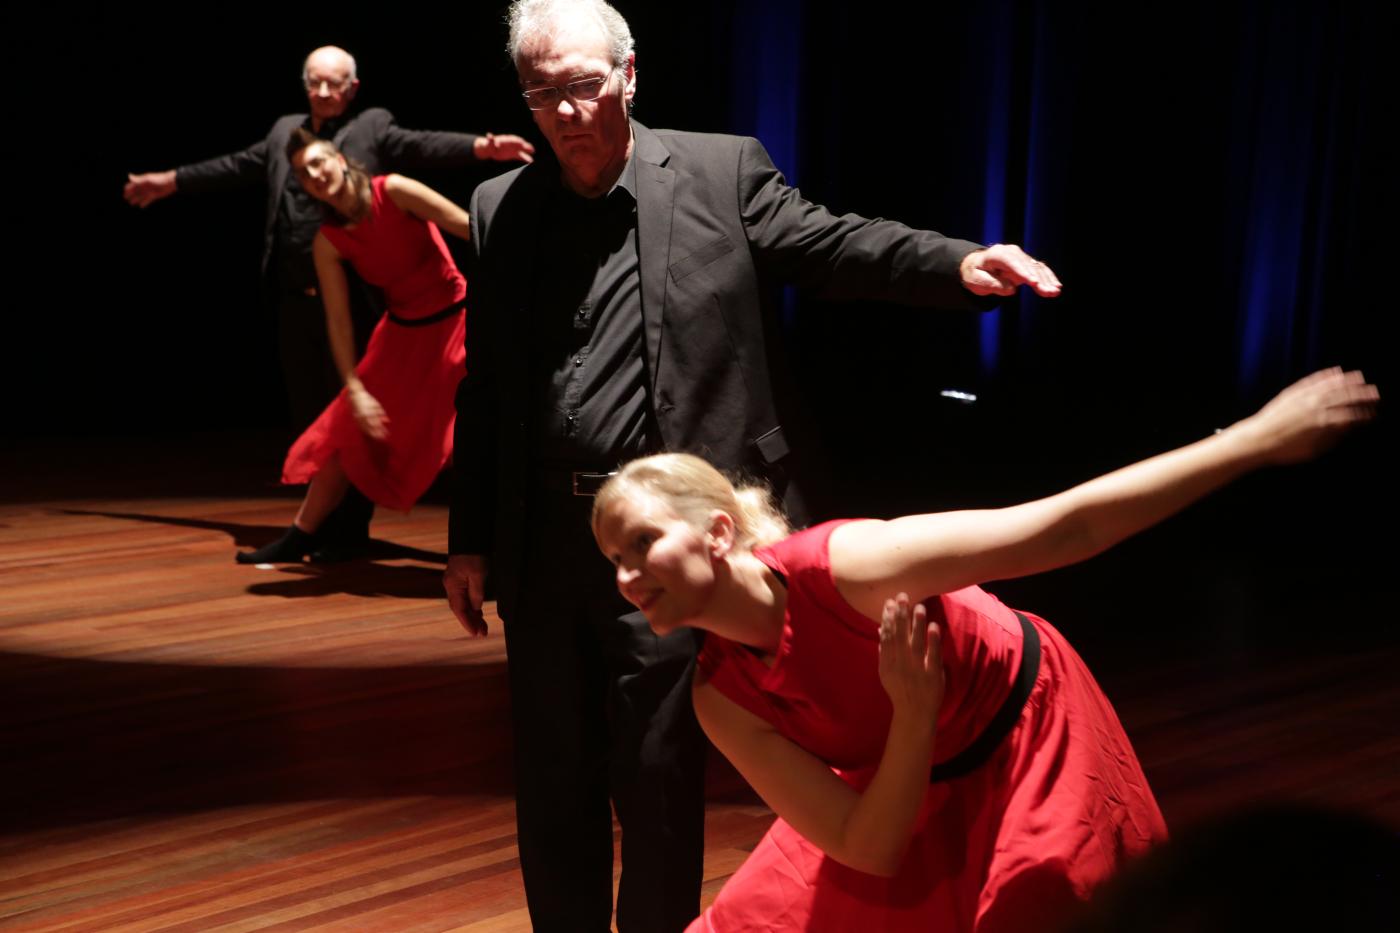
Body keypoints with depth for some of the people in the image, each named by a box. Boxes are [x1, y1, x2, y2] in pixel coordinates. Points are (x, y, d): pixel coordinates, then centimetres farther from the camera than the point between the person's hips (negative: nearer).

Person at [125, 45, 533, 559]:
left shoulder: (374, 128, 0)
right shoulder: (284, 131, 17)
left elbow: (425, 146, -14)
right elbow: (236, 167, 27)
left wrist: (483, 147, -31)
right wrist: (169, 180, 33)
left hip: (350, 300, -5)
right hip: (295, 299, 6)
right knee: (306, 410, 11)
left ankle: (350, 526, 9)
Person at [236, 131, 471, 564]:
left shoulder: (393, 191, -17)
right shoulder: (328, 243, -5)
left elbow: (470, 228, -19)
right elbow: (339, 322, -4)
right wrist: (355, 389, -11)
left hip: (455, 321, -5)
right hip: (401, 334, 5)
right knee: (350, 431, 9)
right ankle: (300, 536, 22)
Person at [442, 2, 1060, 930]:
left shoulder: (721, 170, -1)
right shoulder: (501, 209, 8)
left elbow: (831, 244, -6)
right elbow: (484, 391, 10)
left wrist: (959, 263, -25)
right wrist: (470, 538, 10)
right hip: (542, 545, 4)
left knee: (657, 782, 5)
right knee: (553, 783, 14)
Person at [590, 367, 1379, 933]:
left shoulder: (842, 564, -32)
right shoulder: (722, 700, -16)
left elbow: (1064, 527, -31)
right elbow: (869, 853, -18)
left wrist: (1258, 439, -29)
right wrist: (914, 713, -34)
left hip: (1031, 738, -4)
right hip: (910, 790, 5)